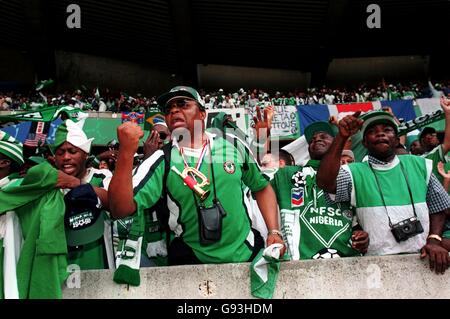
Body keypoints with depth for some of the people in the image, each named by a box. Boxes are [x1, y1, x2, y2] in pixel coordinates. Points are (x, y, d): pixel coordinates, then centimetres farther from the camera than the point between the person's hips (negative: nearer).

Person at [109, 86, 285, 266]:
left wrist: (274, 231, -1)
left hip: (247, 253, 3)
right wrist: (126, 152, -31)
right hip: (191, 260, -2)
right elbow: (121, 209, -20)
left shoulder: (232, 145, -1)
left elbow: (262, 188, 11)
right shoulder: (162, 161, -9)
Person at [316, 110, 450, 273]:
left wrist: (434, 240, -1)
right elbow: (325, 183, -17)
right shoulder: (355, 172, 2)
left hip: (422, 258, 3)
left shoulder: (419, 165, 13)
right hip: (378, 261, -3)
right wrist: (342, 137, -20)